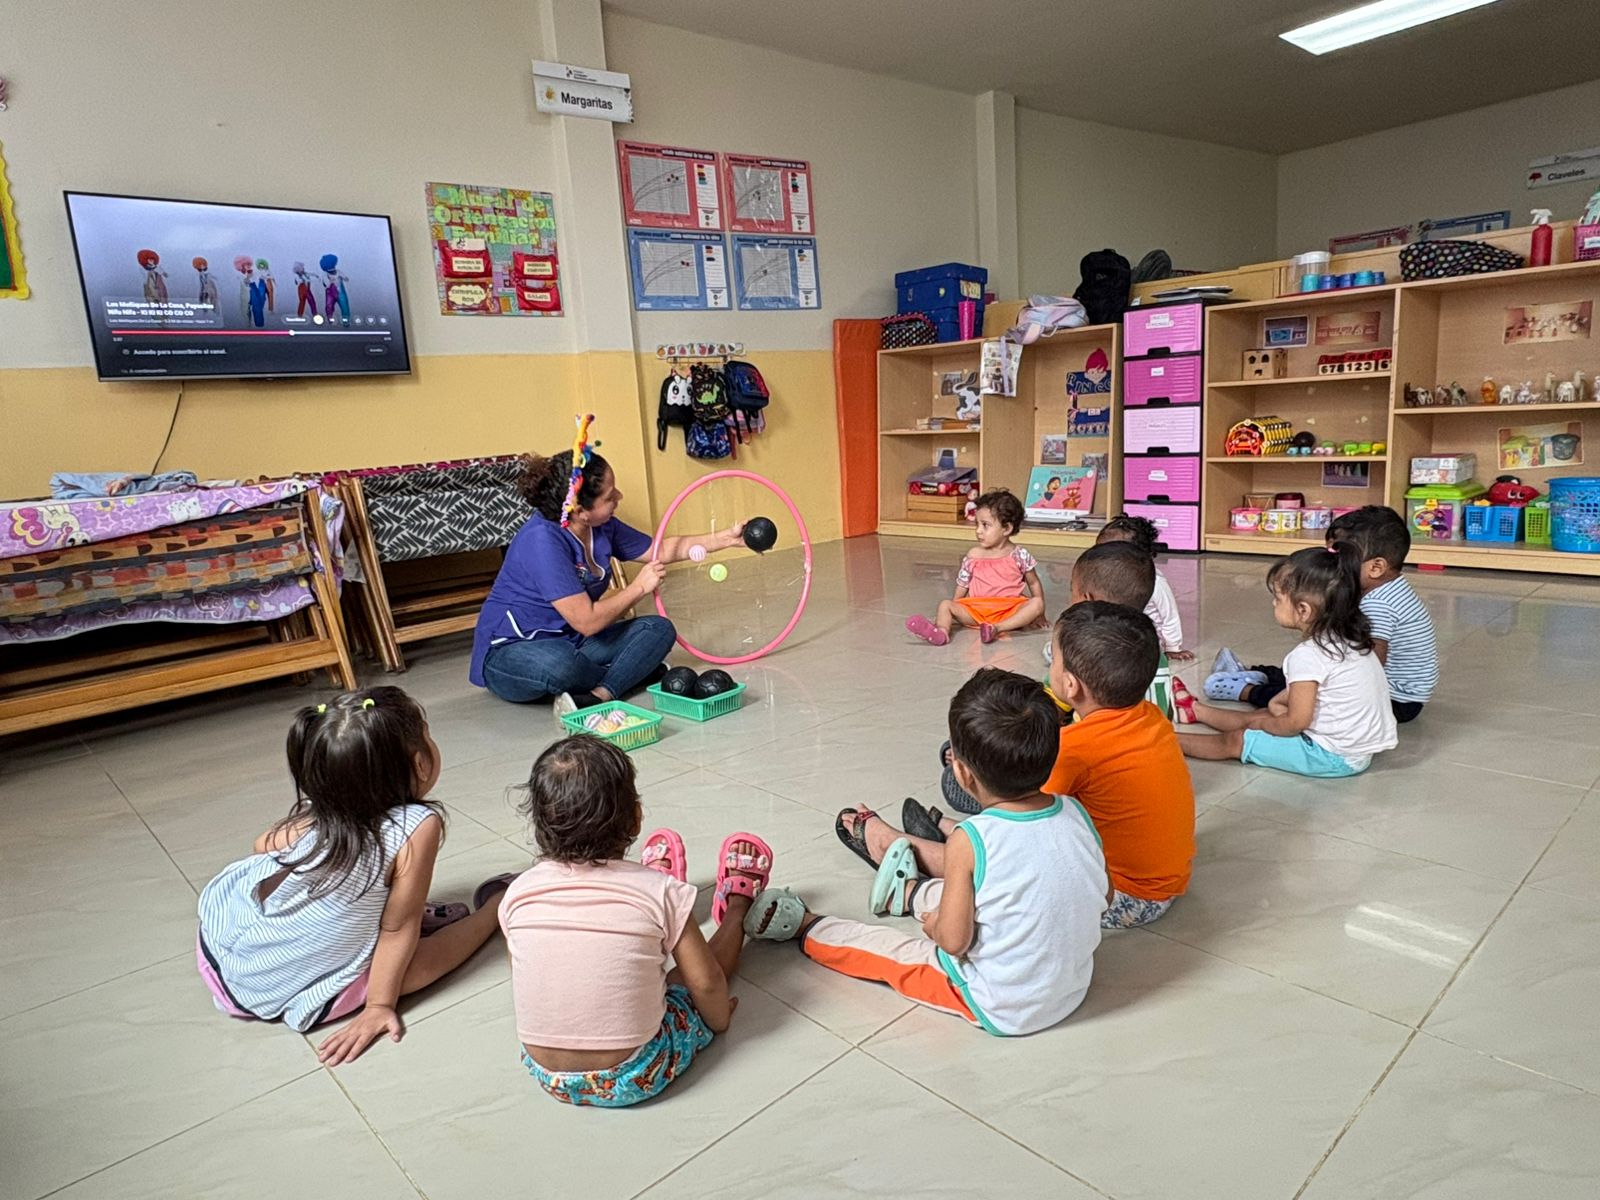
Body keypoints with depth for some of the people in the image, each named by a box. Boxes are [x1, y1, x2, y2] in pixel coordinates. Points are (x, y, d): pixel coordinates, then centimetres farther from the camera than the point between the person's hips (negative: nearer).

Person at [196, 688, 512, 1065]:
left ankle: (414, 913, 22)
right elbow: (397, 931, -13)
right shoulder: (417, 826, -21)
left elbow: (264, 845, 13)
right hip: (299, 995, -5)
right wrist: (379, 1006, -2)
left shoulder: (313, 813, -8)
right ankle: (493, 910, 25)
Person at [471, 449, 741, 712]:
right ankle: (631, 673, -10)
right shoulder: (542, 541, -27)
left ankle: (599, 695, -24)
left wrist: (724, 538, 7)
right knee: (558, 663, -40)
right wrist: (639, 587, -14)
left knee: (659, 629, -4)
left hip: (569, 644, 8)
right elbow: (587, 621, -28)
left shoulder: (602, 526, -2)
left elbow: (660, 550, 14)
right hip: (510, 653, -8)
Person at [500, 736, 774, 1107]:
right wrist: (719, 1019, 12)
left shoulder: (519, 893, -10)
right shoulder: (658, 890, -19)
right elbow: (705, 983, -10)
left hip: (545, 1074, 4)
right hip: (633, 1077, -4)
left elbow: (525, 983, 6)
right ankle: (736, 905, 45)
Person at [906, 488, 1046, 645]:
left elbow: (1034, 583, 10)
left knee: (1036, 604, -28)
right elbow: (962, 586, 12)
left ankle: (998, 628, -44)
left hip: (1011, 610, -1)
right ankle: (942, 631, -50)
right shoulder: (973, 556, 4)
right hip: (978, 609, 2)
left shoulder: (1019, 556, 0)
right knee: (945, 604, -18)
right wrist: (952, 613, 11)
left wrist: (1039, 613, 6)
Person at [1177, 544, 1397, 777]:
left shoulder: (1307, 655, -26)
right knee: (1260, 716, 23)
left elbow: (1296, 722, -20)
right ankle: (1196, 710, 42)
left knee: (1235, 741, -1)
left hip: (1335, 758, -9)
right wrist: (1280, 700, 15)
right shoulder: (1348, 637, 2)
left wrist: (1262, 724, -3)